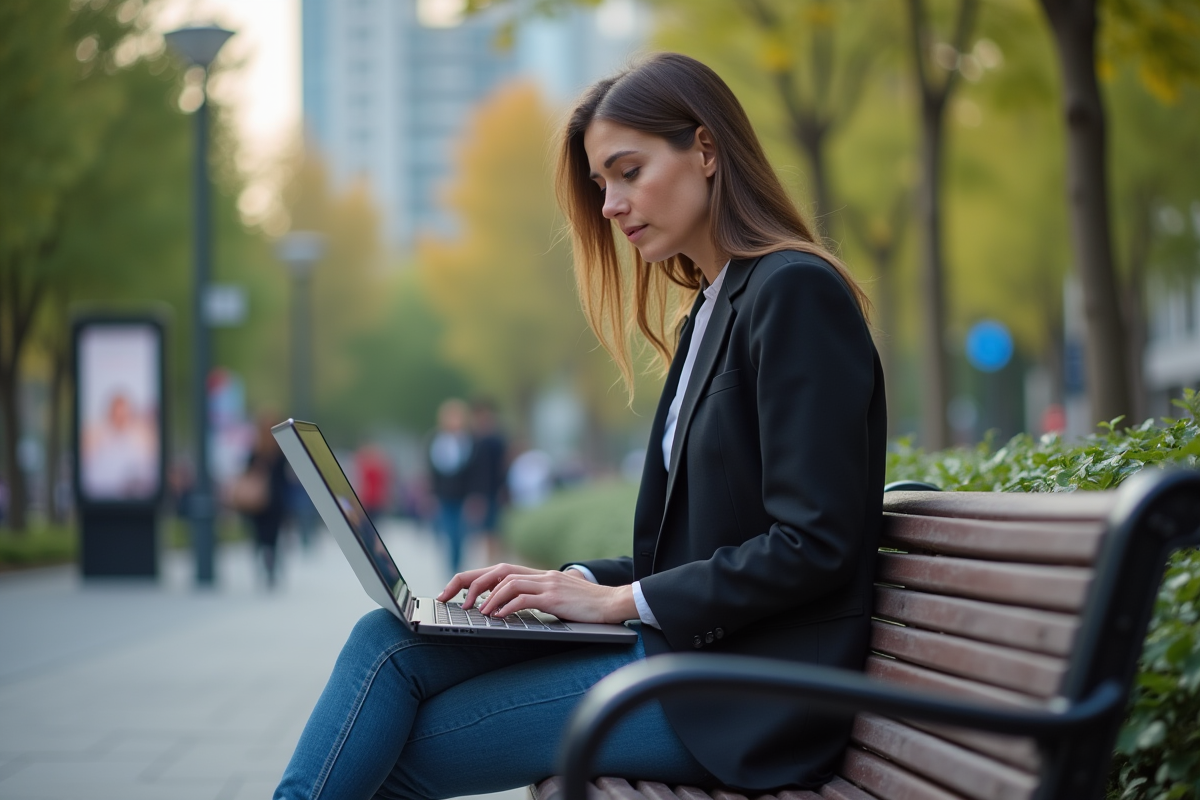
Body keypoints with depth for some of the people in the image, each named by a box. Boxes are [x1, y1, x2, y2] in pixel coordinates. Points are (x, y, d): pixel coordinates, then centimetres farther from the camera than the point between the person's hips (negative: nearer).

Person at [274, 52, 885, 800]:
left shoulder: (796, 291, -11)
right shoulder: (709, 315, 19)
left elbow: (814, 544, -18)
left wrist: (621, 599, -14)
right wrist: (574, 581, 4)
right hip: (680, 648, 8)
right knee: (390, 640, -5)